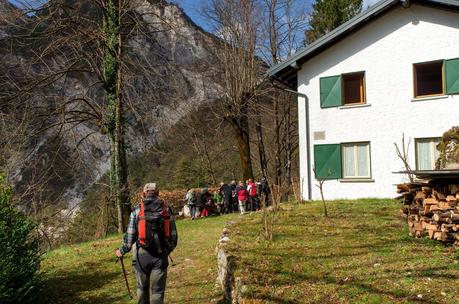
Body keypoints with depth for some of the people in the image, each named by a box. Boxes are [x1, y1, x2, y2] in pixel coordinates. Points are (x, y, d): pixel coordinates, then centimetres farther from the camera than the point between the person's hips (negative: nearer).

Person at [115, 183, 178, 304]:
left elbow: (130, 235, -4)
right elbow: (173, 235, 4)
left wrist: (122, 251, 12)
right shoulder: (167, 209, 3)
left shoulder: (137, 210, -3)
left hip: (142, 254, 0)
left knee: (142, 287, 19)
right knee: (157, 290, 8)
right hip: (161, 255, 1)